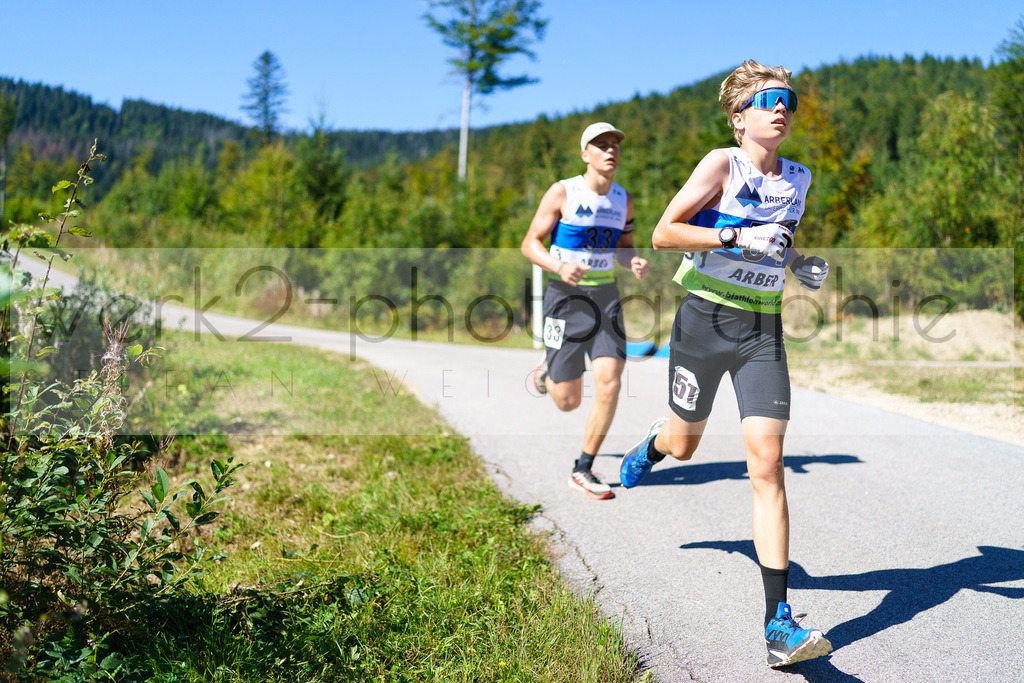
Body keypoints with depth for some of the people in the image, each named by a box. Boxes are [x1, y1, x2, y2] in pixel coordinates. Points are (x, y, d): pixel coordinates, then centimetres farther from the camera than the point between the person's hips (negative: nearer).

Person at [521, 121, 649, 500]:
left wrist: (635, 263, -7)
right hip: (566, 298, -4)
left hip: (606, 298, 4)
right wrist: (560, 267, -26)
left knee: (609, 384, -12)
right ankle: (548, 368, 38)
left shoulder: (623, 199, 6)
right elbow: (530, 243, -7)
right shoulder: (562, 192, -8)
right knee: (568, 402, 0)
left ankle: (582, 470, 3)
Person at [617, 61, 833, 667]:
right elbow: (664, 233, -12)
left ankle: (779, 621, -10)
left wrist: (802, 266, 6)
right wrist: (737, 237, -21)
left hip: (764, 328, 3)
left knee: (767, 464, -10)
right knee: (684, 444, 15)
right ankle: (651, 446, 57)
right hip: (706, 317, -2)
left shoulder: (800, 180, 9)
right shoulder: (722, 163, -7)